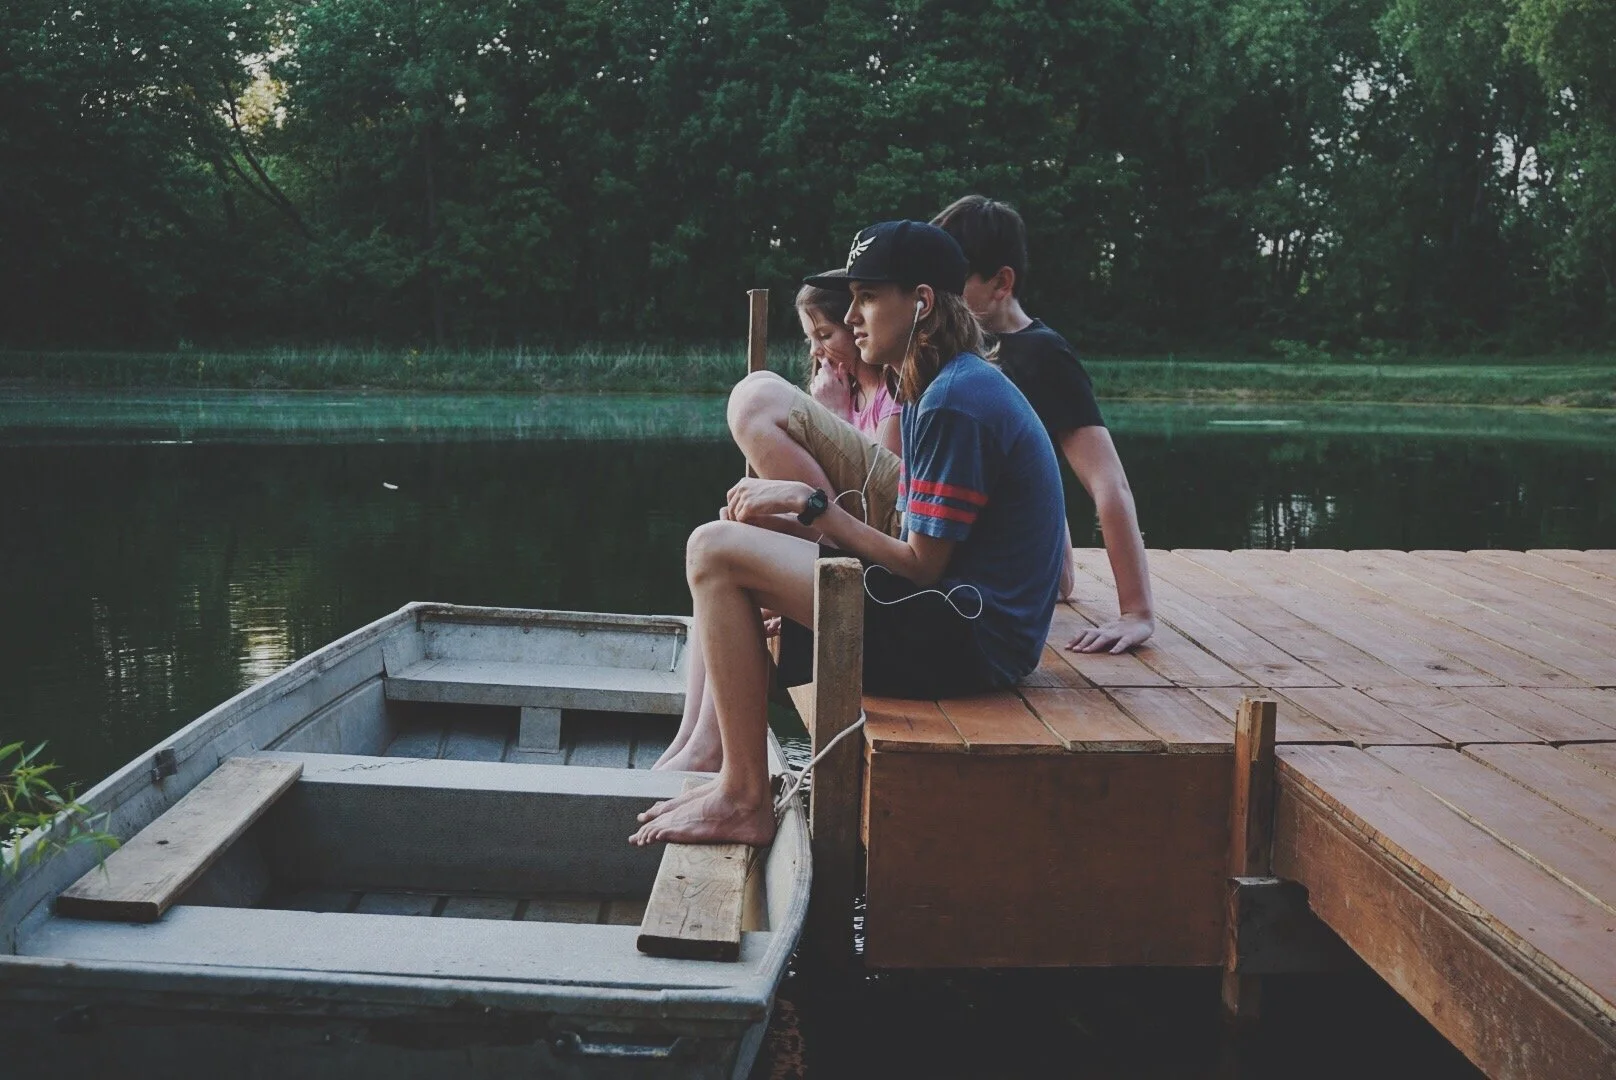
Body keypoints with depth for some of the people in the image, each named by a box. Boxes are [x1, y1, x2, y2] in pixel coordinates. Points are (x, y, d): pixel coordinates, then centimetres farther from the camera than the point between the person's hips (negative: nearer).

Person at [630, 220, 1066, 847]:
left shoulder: (956, 401, -16)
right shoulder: (949, 387, 17)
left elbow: (921, 565, -18)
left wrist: (809, 504, -11)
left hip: (963, 638, -11)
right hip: (966, 627, 11)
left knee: (715, 550, -15)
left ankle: (744, 802, -12)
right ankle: (721, 762, 12)